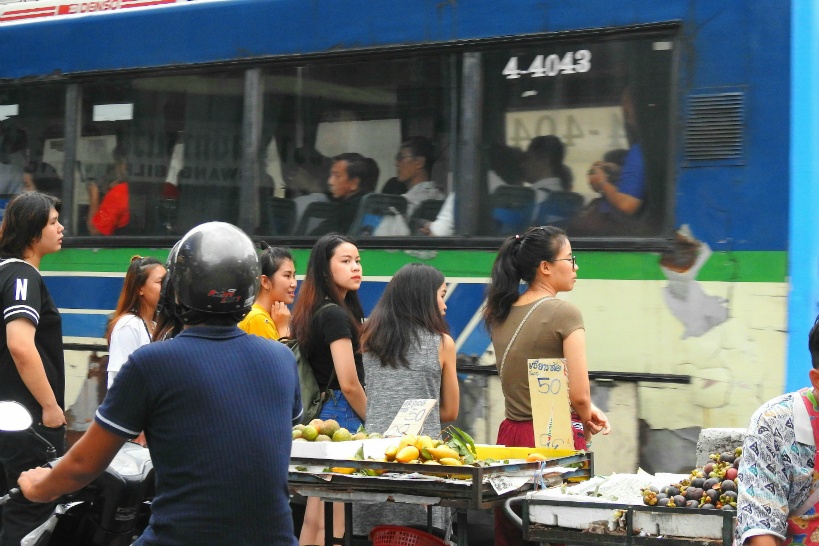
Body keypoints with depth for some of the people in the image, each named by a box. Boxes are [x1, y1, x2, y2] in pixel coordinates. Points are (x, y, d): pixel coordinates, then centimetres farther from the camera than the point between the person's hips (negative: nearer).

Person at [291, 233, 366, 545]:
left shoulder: (313, 312, 14)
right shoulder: (336, 315, -14)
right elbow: (349, 384, -16)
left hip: (319, 414, 9)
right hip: (342, 417, -9)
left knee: (314, 520, 11)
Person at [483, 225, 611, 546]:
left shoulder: (501, 313, 8)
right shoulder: (564, 314, -12)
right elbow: (579, 395, -15)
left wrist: (586, 412, 17)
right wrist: (586, 426, 6)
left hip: (512, 433, 7)